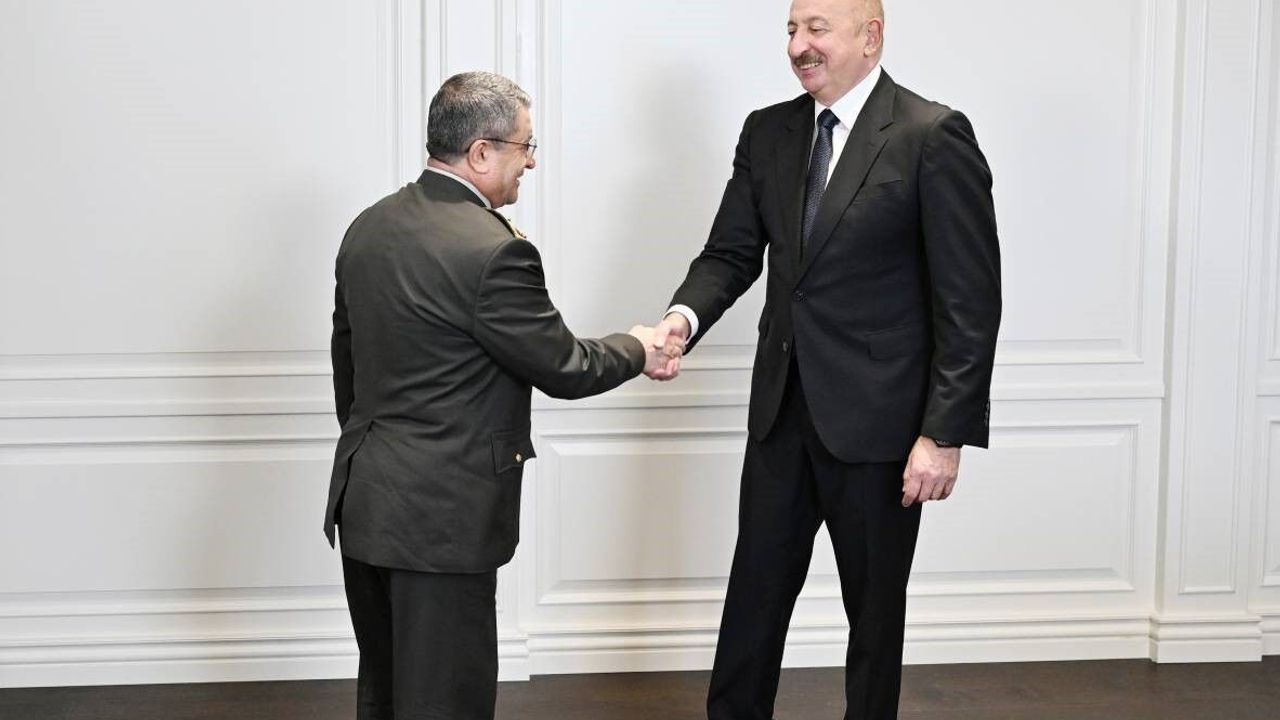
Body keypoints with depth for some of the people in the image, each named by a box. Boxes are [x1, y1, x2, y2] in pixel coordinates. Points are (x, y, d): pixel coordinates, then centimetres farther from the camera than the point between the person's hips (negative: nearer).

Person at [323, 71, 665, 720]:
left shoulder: (369, 227, 6)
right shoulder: (492, 252, -21)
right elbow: (563, 369, -12)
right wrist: (637, 350, 7)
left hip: (362, 502, 9)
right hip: (440, 519, -9)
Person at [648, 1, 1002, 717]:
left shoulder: (934, 137, -12)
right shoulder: (768, 132, 7)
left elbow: (970, 301, -13)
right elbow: (732, 253, 8)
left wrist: (945, 433, -17)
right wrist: (686, 316, -15)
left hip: (876, 421, -5)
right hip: (783, 414, 5)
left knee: (875, 607, 11)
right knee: (755, 592, 13)